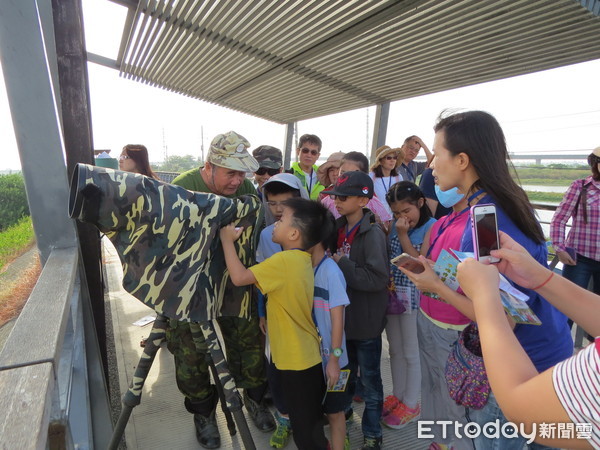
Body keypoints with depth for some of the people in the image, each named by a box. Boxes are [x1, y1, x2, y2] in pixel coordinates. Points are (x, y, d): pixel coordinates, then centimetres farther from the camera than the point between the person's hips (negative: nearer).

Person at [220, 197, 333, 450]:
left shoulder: (284, 261, -25)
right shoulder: (304, 259, 4)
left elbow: (239, 277, -25)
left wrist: (227, 240, -14)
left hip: (297, 360, -9)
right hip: (308, 356, 9)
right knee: (311, 424, 27)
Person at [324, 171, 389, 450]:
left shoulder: (373, 234, -20)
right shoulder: (339, 228, 1)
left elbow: (378, 279, -27)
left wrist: (342, 264, -25)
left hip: (366, 319, -6)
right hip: (344, 314, 6)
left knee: (370, 380, 14)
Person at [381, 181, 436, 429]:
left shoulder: (431, 227, -12)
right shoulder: (394, 226, 4)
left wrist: (403, 236, -20)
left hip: (414, 298, -6)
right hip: (392, 295, 6)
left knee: (412, 353, 10)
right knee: (395, 350, 19)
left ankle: (411, 404, 31)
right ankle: (397, 395, 39)